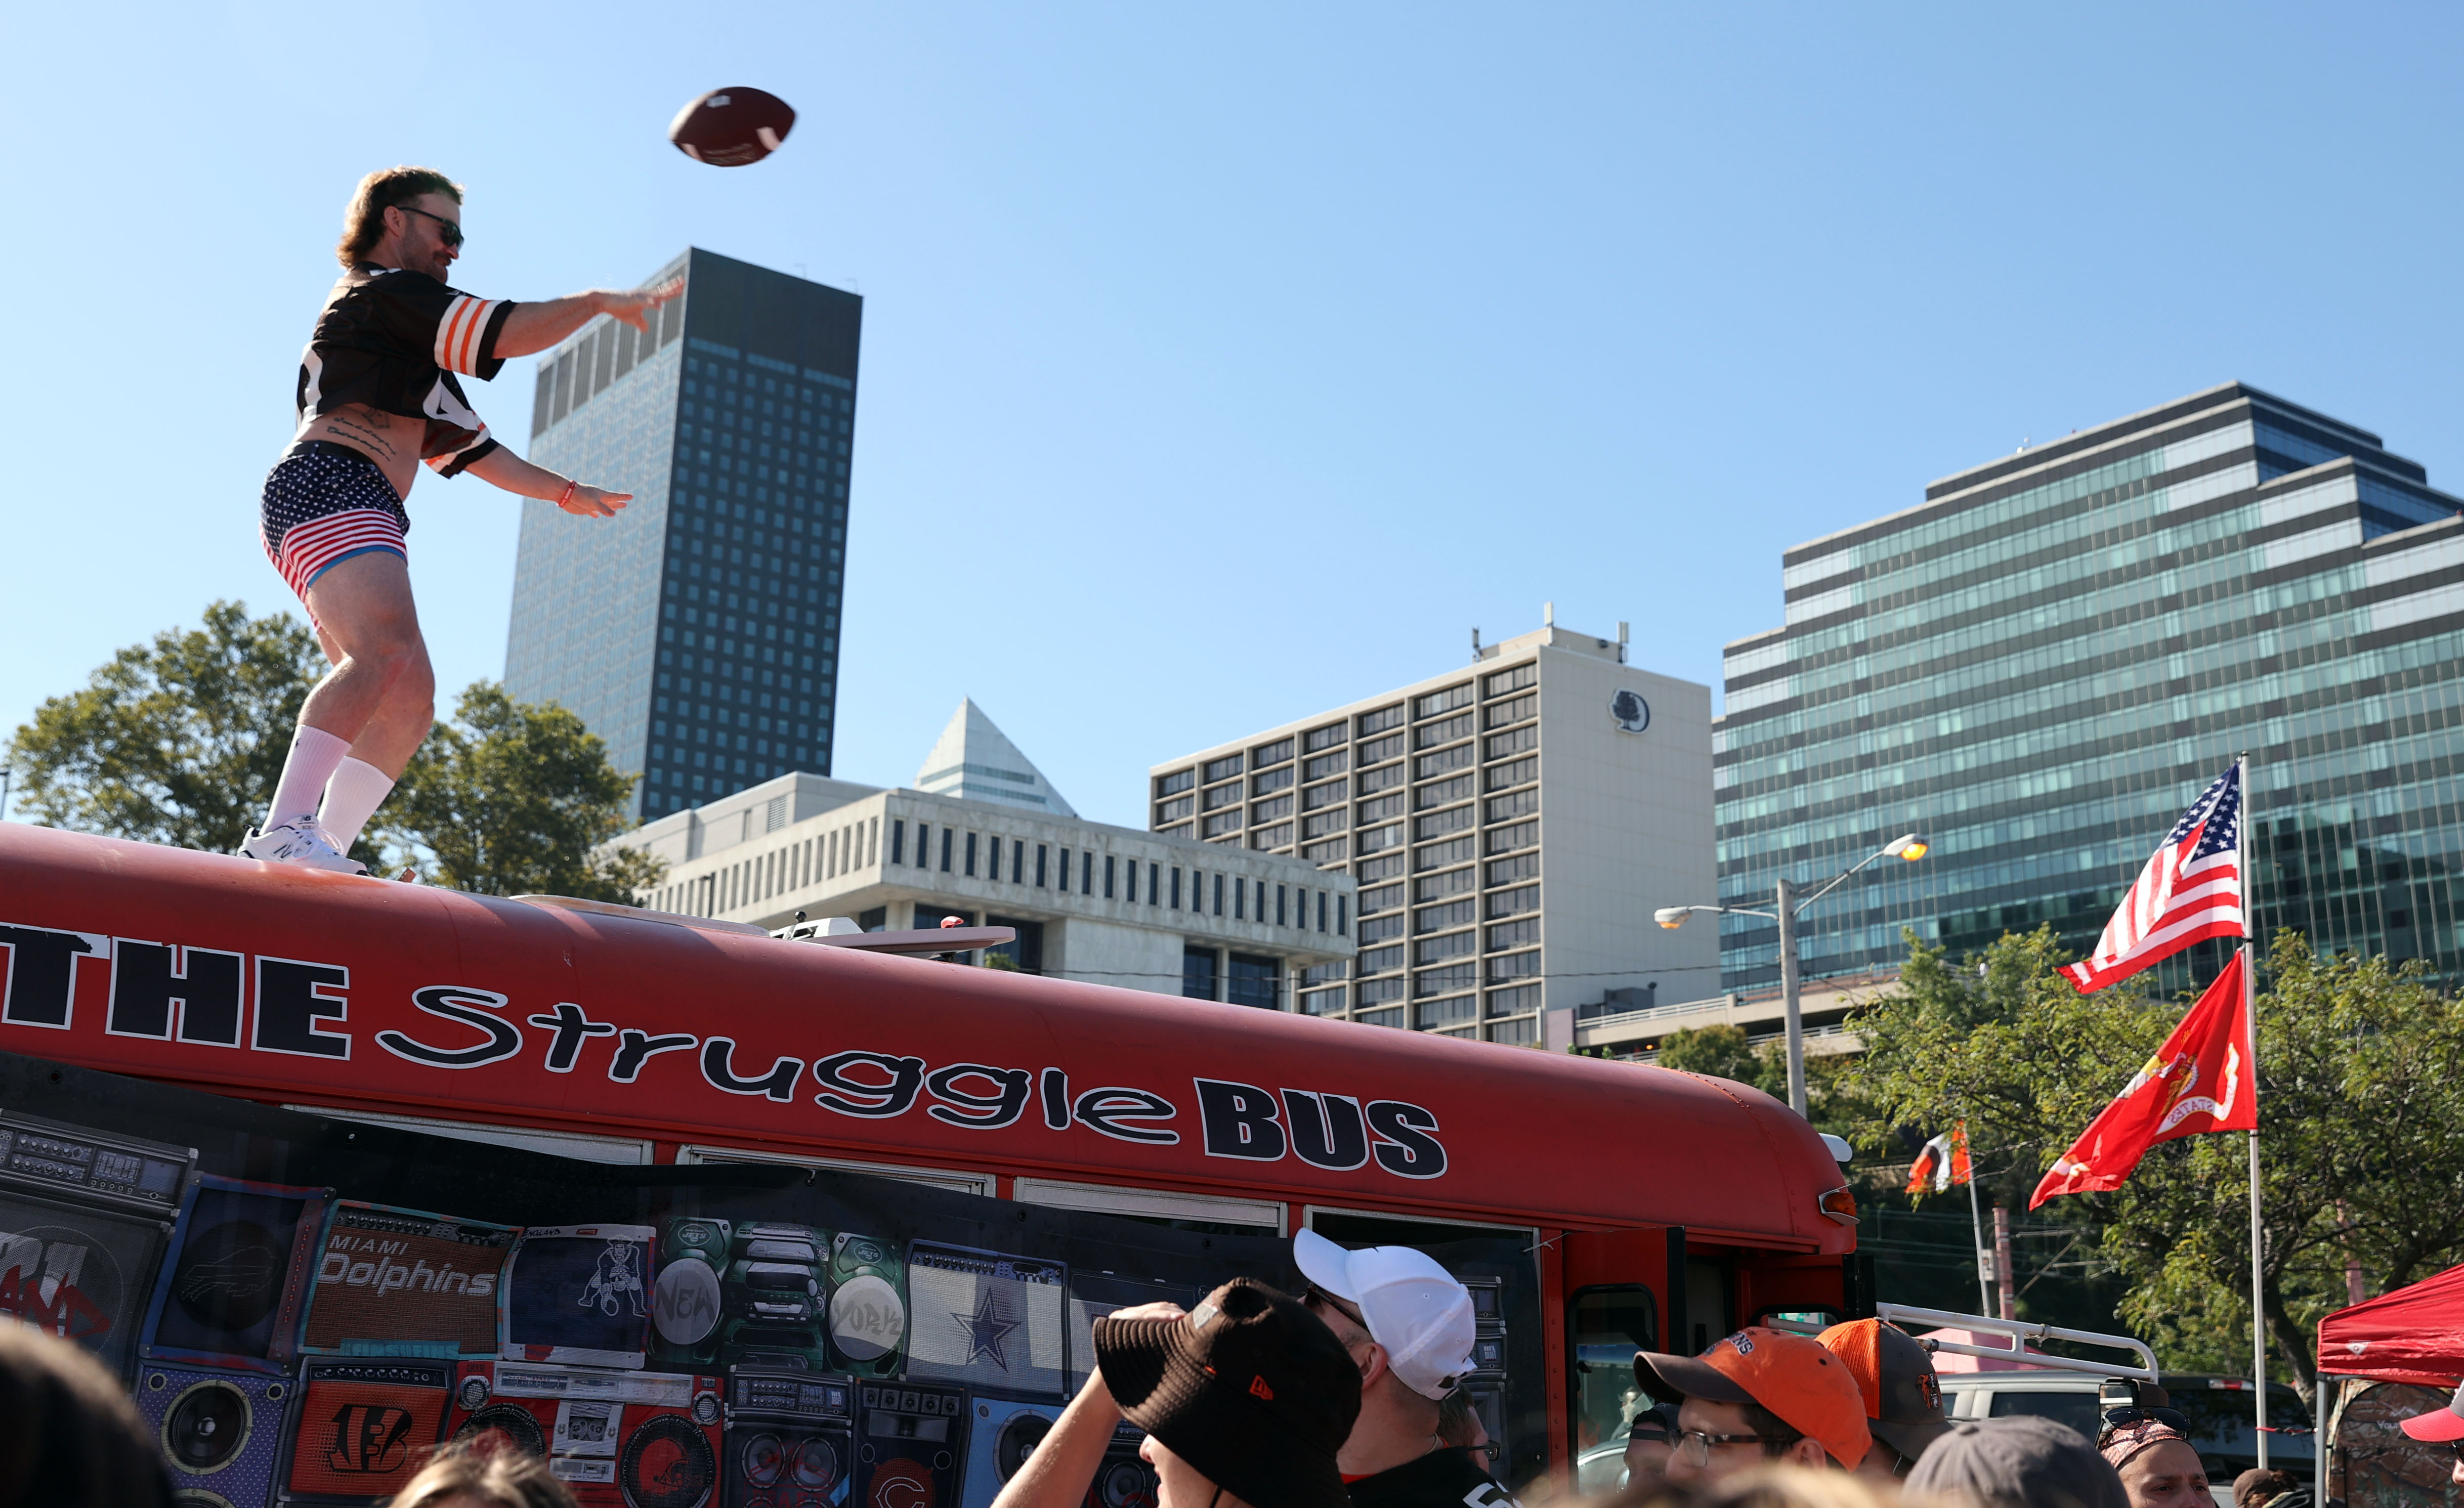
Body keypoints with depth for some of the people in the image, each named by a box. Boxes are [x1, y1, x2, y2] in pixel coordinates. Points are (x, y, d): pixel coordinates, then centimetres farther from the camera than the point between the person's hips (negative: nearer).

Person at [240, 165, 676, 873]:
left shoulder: (412, 351, 34)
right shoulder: (381, 292, 4)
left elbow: (464, 445, 34)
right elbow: (509, 332, -3)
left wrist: (566, 492, 31)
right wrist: (600, 301, 10)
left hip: (364, 518, 11)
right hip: (328, 485, -10)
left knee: (409, 700, 0)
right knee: (387, 655, -31)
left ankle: (323, 853, -9)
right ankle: (284, 833, -41)